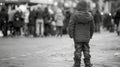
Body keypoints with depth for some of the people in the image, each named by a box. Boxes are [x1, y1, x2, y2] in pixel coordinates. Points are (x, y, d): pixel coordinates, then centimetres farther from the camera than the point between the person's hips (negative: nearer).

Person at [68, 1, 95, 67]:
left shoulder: (74, 15, -12)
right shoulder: (89, 15, -1)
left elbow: (71, 26, -12)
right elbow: (92, 27, 7)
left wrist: (71, 35, -1)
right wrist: (90, 35, 20)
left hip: (77, 37, -3)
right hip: (86, 38, 3)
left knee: (78, 51, 2)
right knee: (86, 51, 10)